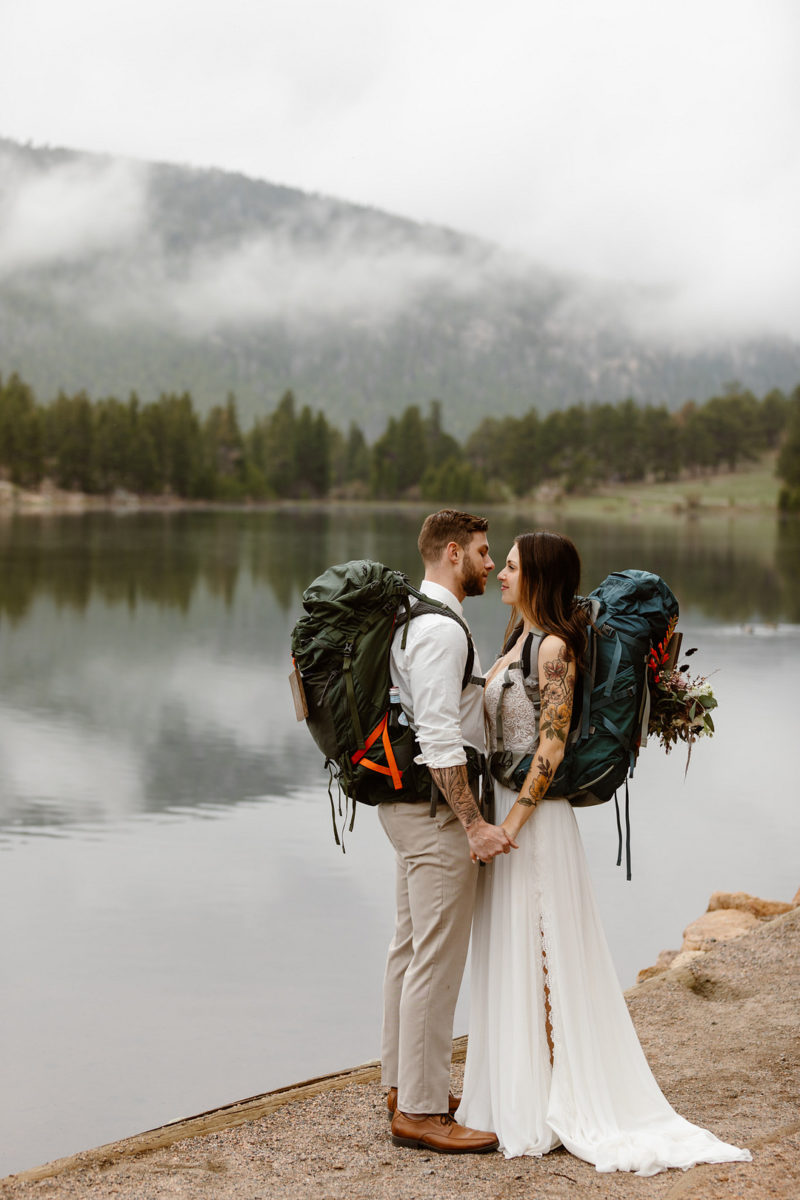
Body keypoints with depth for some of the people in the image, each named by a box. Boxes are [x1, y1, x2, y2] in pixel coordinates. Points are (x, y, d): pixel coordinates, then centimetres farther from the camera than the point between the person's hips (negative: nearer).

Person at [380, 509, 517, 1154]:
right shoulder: (441, 630, -18)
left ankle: (405, 1084, 29)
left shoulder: (412, 621, 15)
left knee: (411, 946, 17)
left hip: (411, 803, 11)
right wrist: (474, 824, -24)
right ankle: (421, 1110, 1)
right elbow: (440, 739, -24)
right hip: (437, 807, -11)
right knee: (437, 960, -6)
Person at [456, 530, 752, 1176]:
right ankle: (512, 1092, 24)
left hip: (536, 818, -9)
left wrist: (513, 823, -21)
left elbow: (552, 746, -19)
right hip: (504, 811, 9)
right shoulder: (519, 642, 14)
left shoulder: (554, 648, -14)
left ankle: (545, 1106, 7)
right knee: (509, 957, 14)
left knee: (538, 959, -2)